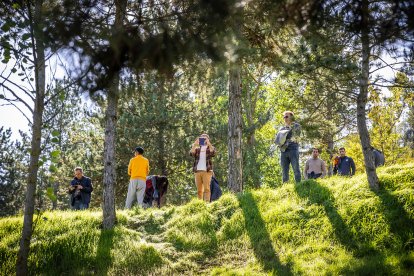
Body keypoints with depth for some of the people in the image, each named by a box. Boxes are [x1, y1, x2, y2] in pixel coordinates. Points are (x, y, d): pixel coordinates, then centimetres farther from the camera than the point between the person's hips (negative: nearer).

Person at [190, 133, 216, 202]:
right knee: (199, 190, 3)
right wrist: (195, 144, -18)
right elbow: (191, 153, -5)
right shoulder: (197, 148, 16)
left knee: (206, 188, -12)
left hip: (207, 171, -2)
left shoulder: (210, 148, 11)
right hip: (197, 171, 3)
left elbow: (213, 153, -13)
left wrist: (209, 143, -25)